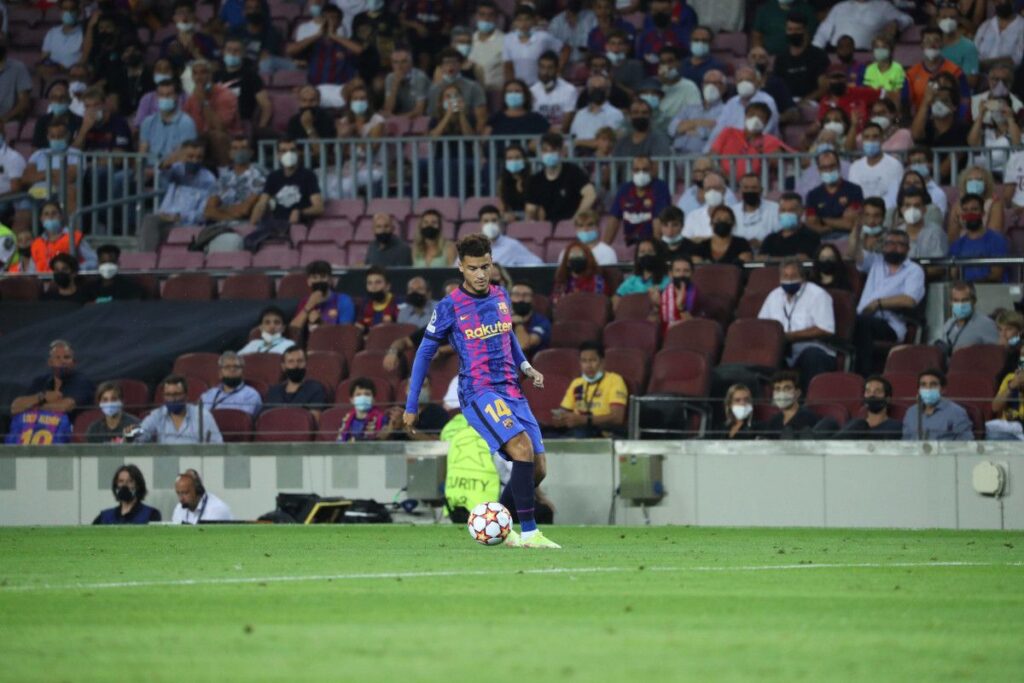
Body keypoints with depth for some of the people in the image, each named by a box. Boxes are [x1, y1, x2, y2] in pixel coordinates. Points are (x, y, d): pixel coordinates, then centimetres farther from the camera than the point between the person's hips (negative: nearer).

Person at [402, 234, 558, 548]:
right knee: (523, 448, -28)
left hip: (511, 391, 6)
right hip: (478, 391, -6)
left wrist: (526, 367, 11)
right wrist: (411, 406, 4)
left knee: (538, 467, 1)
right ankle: (529, 532, -25)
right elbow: (425, 353, 2)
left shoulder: (501, 297, 10)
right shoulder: (450, 307, -6)